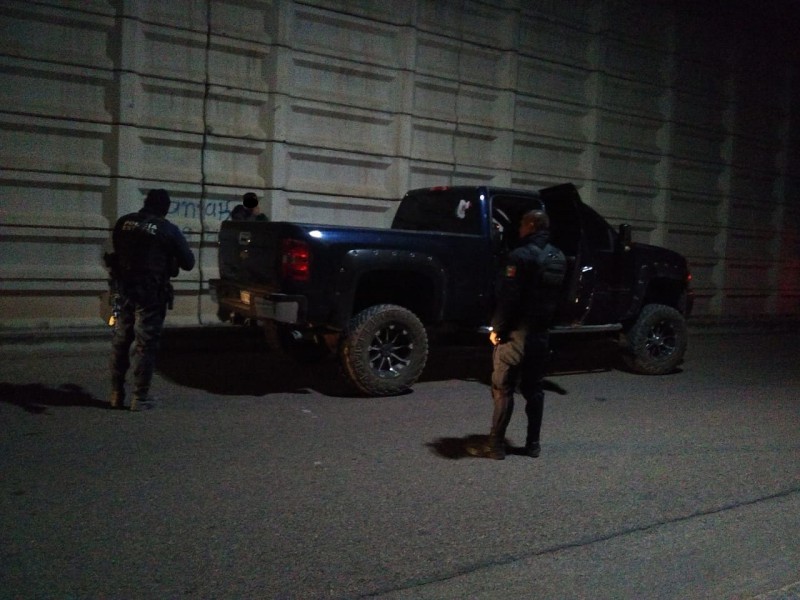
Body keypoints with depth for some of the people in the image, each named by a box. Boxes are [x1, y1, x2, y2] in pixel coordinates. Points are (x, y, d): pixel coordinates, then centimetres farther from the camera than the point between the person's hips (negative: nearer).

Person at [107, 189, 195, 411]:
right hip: (151, 293, -4)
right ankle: (139, 397, 3)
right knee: (146, 344, 2)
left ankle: (117, 394, 21)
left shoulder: (123, 222, 2)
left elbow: (116, 249, 15)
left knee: (120, 341, 15)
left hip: (124, 289, 4)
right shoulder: (168, 230, -9)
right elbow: (188, 263, -3)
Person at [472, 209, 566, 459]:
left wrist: (496, 328, -10)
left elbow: (509, 297, -19)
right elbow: (558, 295, 15)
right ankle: (533, 444, 17)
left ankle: (496, 445, 2)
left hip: (517, 333, -8)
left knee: (503, 388, -1)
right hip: (542, 333, 8)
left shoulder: (521, 255, -16)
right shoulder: (559, 258, 11)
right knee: (533, 388, 14)